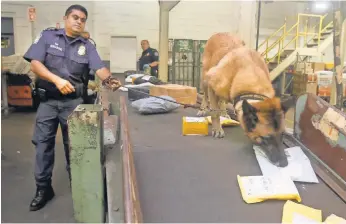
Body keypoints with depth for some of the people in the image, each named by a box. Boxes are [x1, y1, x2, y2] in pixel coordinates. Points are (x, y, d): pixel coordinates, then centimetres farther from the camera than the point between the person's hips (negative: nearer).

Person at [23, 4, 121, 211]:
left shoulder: (87, 46, 3)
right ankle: (43, 188, 19)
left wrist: (108, 79, -36)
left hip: (73, 101, 0)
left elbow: (99, 68, -12)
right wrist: (57, 79, -25)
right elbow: (35, 63, -10)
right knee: (43, 143, 5)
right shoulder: (47, 36, 0)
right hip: (48, 100, 0)